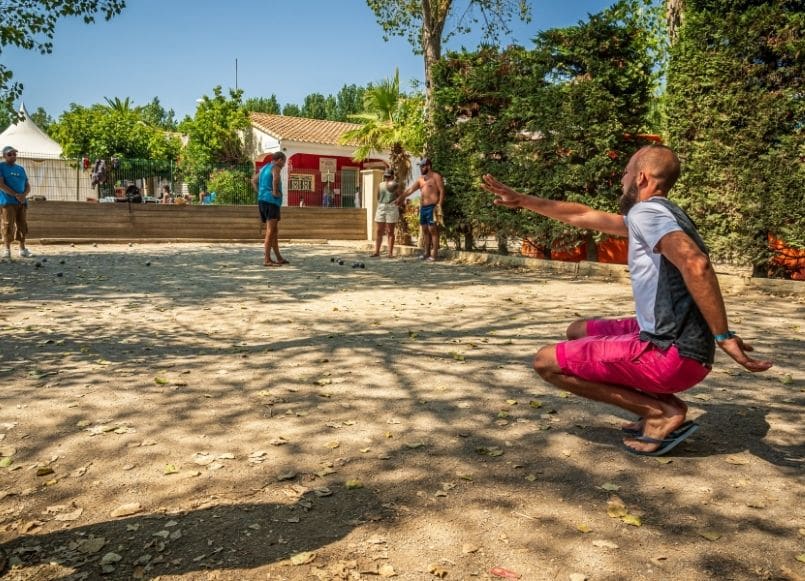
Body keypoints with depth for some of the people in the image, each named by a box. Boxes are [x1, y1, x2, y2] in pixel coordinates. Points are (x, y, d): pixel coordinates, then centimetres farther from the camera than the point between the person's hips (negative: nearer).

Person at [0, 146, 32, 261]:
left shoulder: (21, 169, 17)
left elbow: (27, 185, 14)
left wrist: (24, 195, -7)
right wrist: (16, 195, -17)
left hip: (22, 202, 5)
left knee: (22, 226, 5)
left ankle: (22, 249, 13)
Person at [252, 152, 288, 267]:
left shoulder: (264, 168, 20)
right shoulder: (276, 168, -6)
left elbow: (254, 181, 31)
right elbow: (276, 178, -29)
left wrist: (260, 193, 19)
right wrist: (275, 192, -17)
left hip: (262, 200, 9)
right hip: (271, 201, -9)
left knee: (275, 231, 15)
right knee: (270, 232, -9)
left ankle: (279, 258, 20)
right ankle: (267, 260, -11)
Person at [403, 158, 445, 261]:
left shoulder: (436, 177, -2)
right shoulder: (421, 179, 18)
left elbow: (442, 191, -8)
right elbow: (410, 189, 14)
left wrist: (439, 206, -17)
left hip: (432, 207, -7)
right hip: (423, 207, 7)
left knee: (433, 230, -8)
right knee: (425, 230, 8)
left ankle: (434, 254, -8)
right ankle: (427, 253, 13)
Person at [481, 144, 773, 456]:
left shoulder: (645, 211, -12)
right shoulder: (655, 214, 18)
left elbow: (695, 263, -31)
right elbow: (582, 215, 27)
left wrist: (723, 336, -29)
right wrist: (522, 201, 28)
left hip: (671, 355, -9)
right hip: (671, 345, 10)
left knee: (546, 362, -3)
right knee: (578, 332, 25)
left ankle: (661, 412, -5)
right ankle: (663, 405, 12)